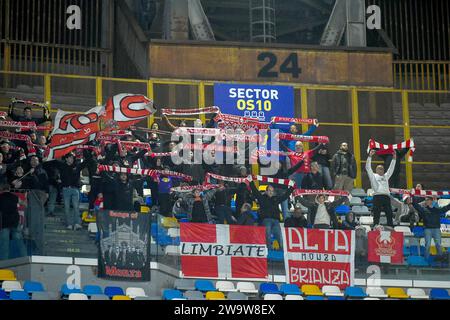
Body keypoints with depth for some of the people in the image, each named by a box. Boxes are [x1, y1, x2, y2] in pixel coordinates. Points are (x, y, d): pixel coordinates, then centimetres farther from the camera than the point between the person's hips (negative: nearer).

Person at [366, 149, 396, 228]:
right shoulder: (373, 176, 16)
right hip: (377, 196, -4)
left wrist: (394, 158, 20)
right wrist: (370, 156, 1)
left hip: (386, 196, 4)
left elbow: (391, 169, 28)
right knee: (376, 215, -6)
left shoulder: (386, 176, 28)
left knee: (389, 215, -2)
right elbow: (368, 168, 8)